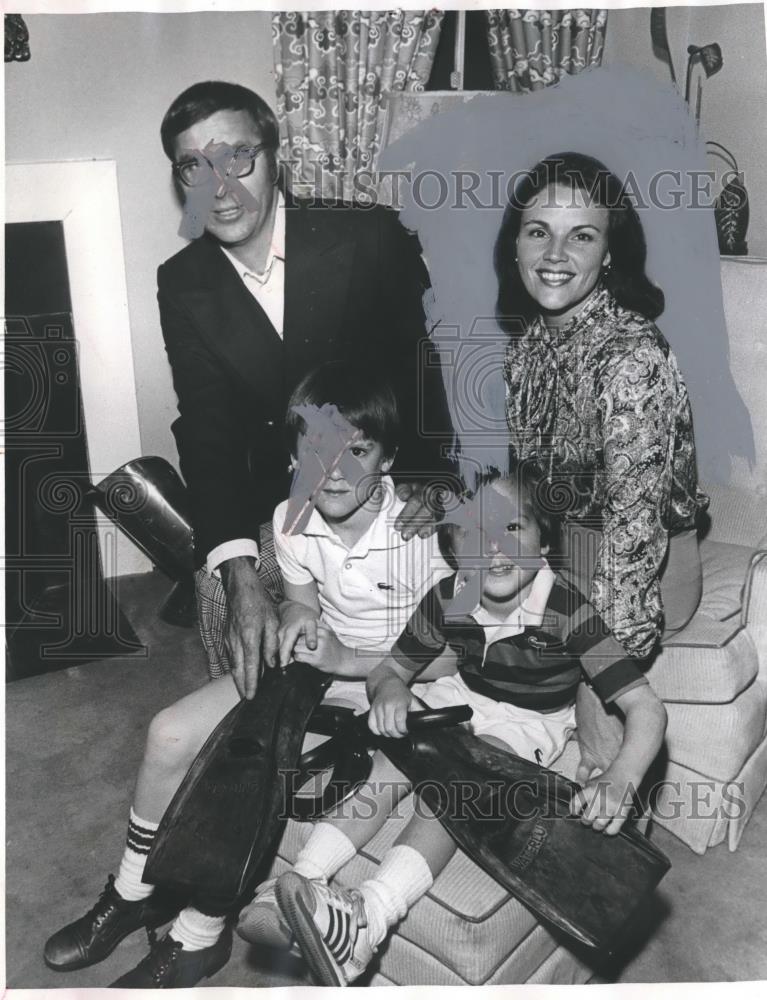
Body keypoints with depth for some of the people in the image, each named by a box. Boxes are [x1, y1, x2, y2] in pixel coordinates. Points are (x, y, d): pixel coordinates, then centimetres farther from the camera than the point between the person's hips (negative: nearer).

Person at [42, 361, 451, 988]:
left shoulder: (418, 531, -24)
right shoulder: (292, 519, -9)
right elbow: (301, 604, 6)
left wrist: (346, 659, -29)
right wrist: (298, 622, -19)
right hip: (320, 661, 6)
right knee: (172, 733, -5)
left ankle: (198, 936, 3)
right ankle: (134, 892, 19)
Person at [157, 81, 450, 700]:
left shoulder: (369, 237, -10)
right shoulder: (182, 285, -2)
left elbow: (415, 373, -8)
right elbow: (207, 430, -11)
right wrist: (240, 575, -24)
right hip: (274, 502, 3)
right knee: (218, 587, -13)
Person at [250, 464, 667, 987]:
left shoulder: (566, 611, -25)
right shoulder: (447, 600, -13)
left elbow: (646, 706, -26)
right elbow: (392, 667, 0)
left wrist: (623, 778, -45)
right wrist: (390, 690, -26)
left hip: (528, 723, -4)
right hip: (459, 698, 5)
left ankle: (370, 914, -43)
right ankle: (300, 882, -25)